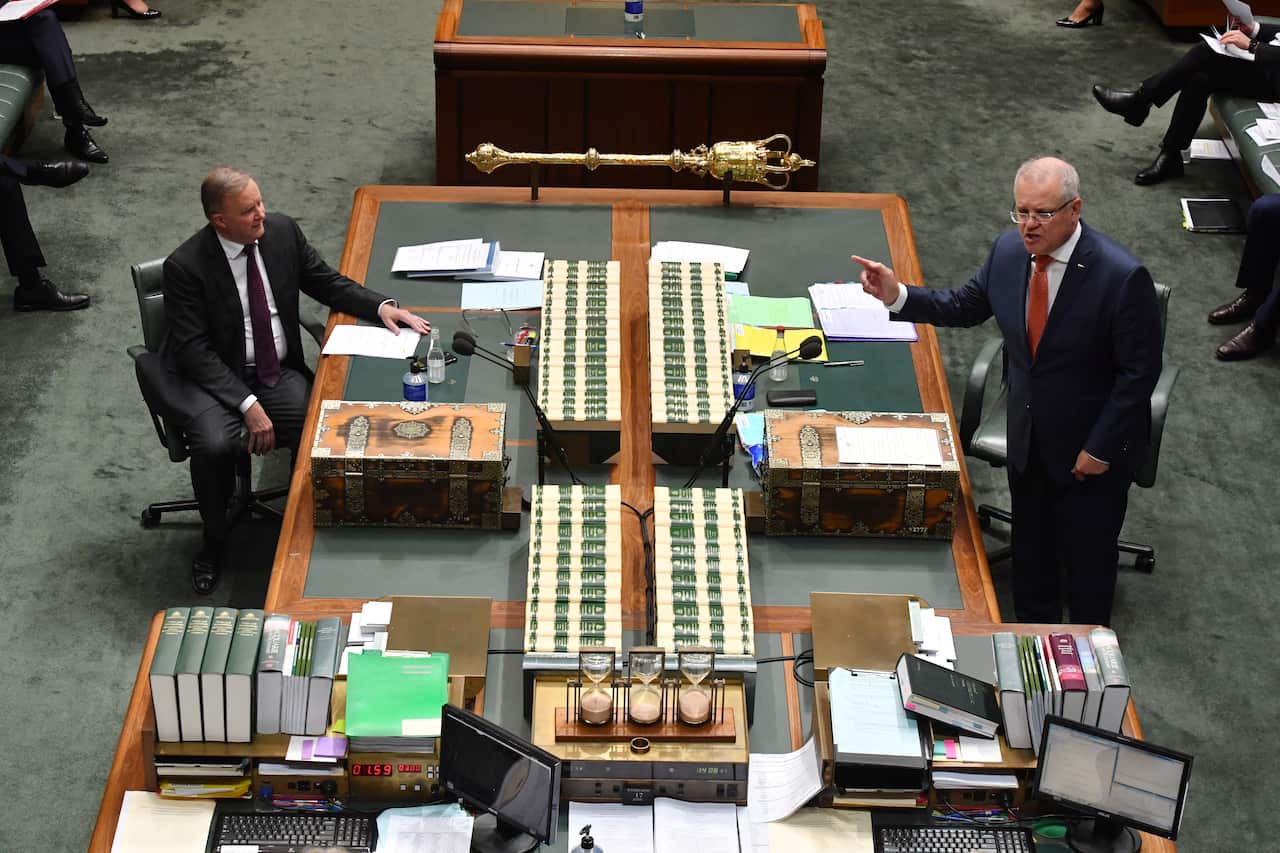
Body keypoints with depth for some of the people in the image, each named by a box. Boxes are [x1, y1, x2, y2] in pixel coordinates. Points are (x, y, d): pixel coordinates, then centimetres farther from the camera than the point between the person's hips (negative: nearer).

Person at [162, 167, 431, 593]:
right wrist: (247, 404, -25)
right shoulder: (185, 267, -16)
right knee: (215, 445, -31)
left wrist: (381, 305, -6)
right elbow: (195, 351, -17)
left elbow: (326, 282, 11)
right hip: (216, 378, -4)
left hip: (280, 372, 4)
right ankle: (214, 541, -3)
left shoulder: (282, 230, -2)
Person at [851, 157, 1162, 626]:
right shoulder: (1008, 250, -10)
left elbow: (1139, 371, -20)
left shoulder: (1122, 277, -28)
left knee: (1087, 552, 15)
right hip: (1028, 436, 5)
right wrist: (898, 296, -12)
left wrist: (1101, 448, -17)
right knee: (1030, 543, 23)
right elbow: (965, 306, 5)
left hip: (1092, 446, -5)